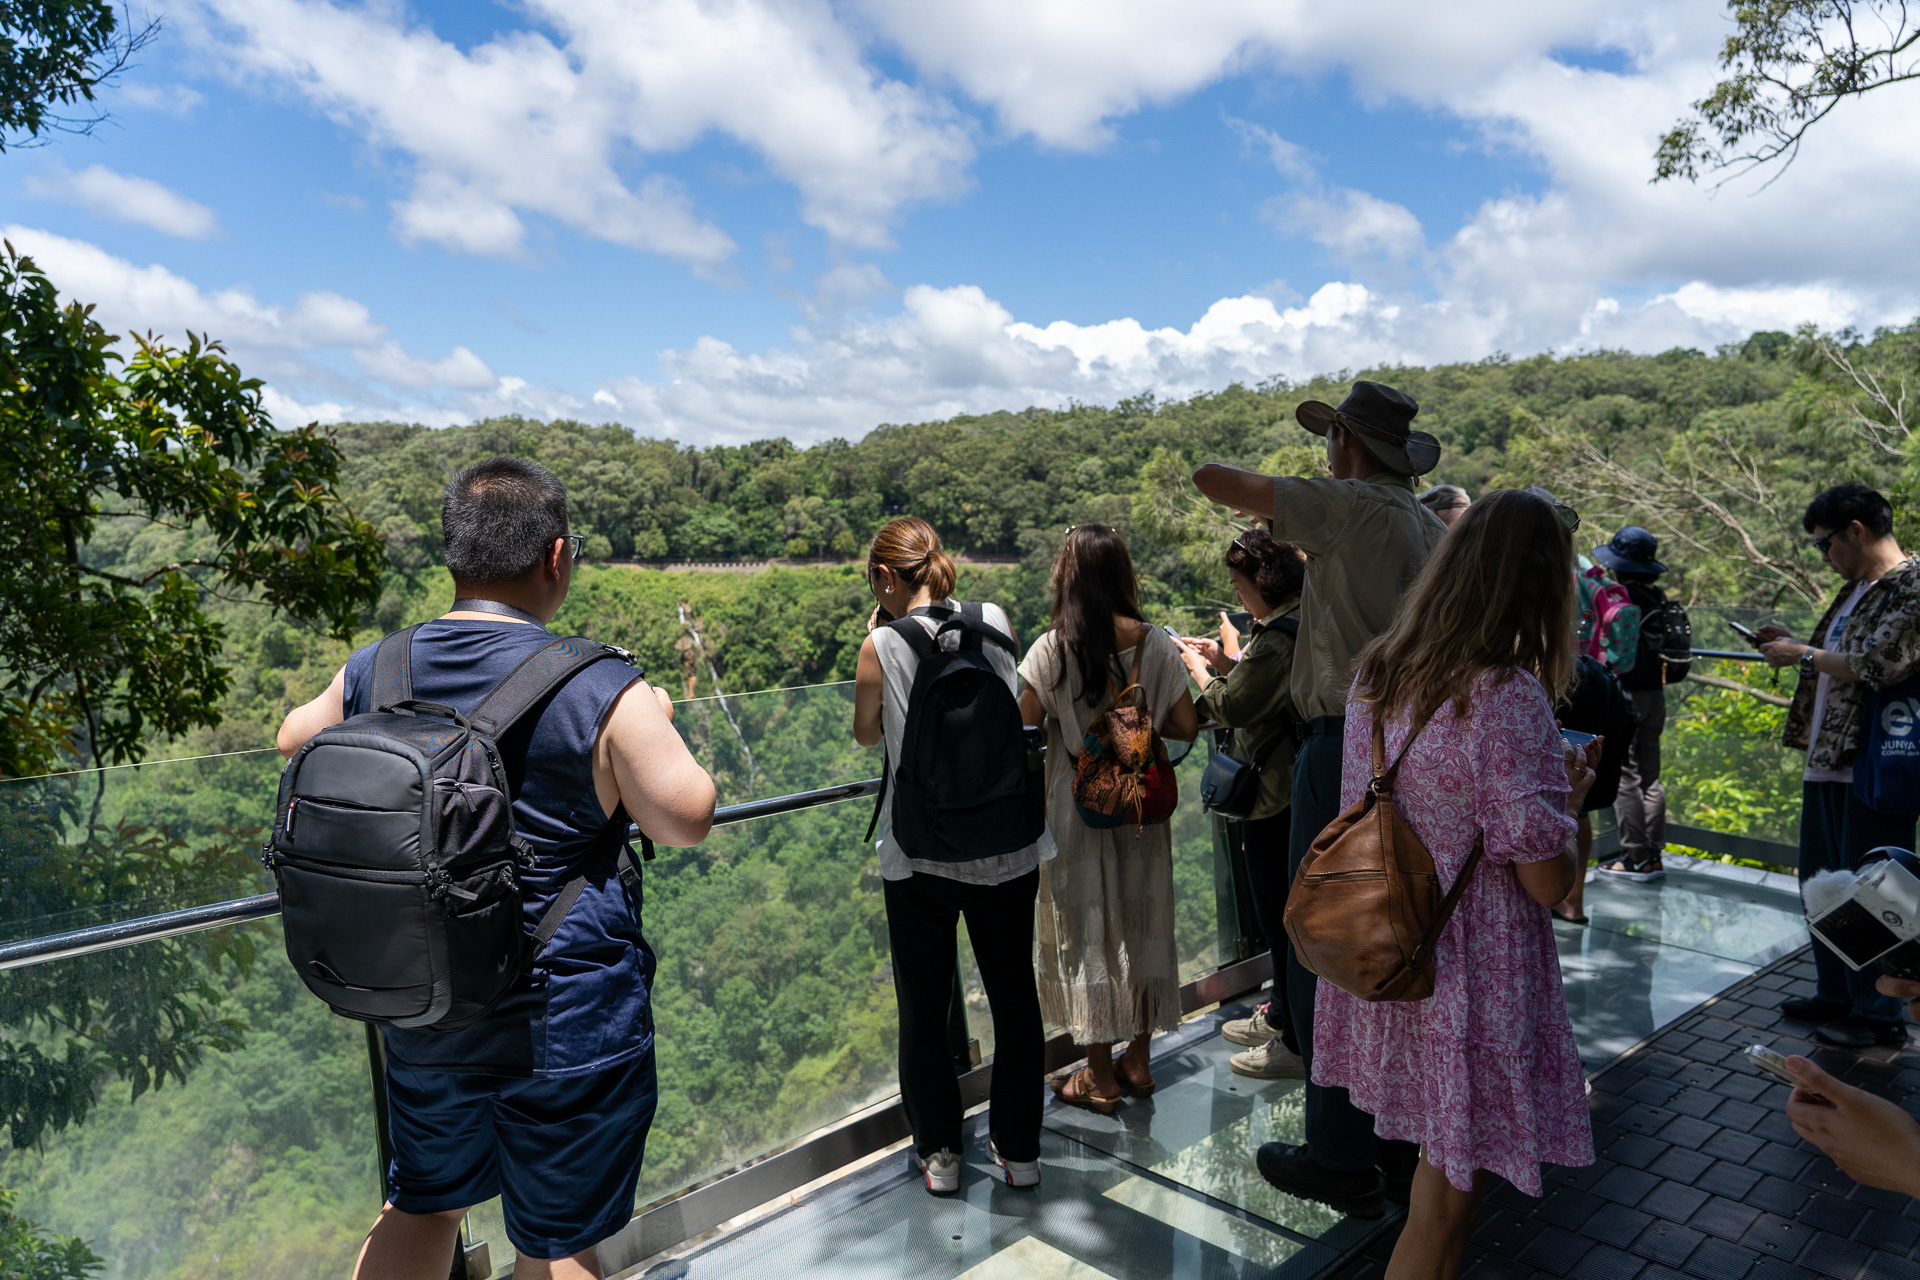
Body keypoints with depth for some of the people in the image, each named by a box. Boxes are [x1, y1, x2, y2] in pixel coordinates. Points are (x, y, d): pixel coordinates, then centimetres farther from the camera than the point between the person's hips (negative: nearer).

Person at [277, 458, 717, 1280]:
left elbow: (295, 743, 16)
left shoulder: (371, 674, -4)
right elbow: (686, 821, -13)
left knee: (419, 1209, 27)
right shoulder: (605, 696, -22)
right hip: (567, 1026, -5)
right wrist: (658, 726, 3)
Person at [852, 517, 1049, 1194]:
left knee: (923, 1006, 15)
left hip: (921, 853, -2)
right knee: (1014, 997, 17)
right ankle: (1019, 1150, 29)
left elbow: (866, 734, 5)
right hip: (1007, 846, 3)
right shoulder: (996, 621, -3)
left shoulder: (883, 645, -11)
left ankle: (939, 1151, 26)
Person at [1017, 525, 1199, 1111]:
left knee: (1087, 931, 8)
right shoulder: (1157, 644, -6)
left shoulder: (1053, 649, -16)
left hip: (1078, 809, -3)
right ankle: (1138, 1061, 30)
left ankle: (1100, 1077, 20)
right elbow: (1186, 727, -1)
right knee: (1141, 924, 17)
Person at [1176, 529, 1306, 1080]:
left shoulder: (1280, 636, -23)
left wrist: (1197, 666, -3)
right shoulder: (1297, 623, 10)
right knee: (1281, 907, 21)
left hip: (1275, 796, -11)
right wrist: (1222, 659, 10)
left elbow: (1230, 706, -19)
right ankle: (1280, 1016, 37)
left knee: (1281, 913, 1)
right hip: (1289, 786, 11)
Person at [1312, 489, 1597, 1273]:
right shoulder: (1508, 695, -24)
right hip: (1468, 974, -7)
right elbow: (1548, 883, -19)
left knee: (1436, 1164, 28)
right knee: (1446, 1197, 12)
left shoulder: (1375, 672, -1)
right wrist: (1573, 792, -1)